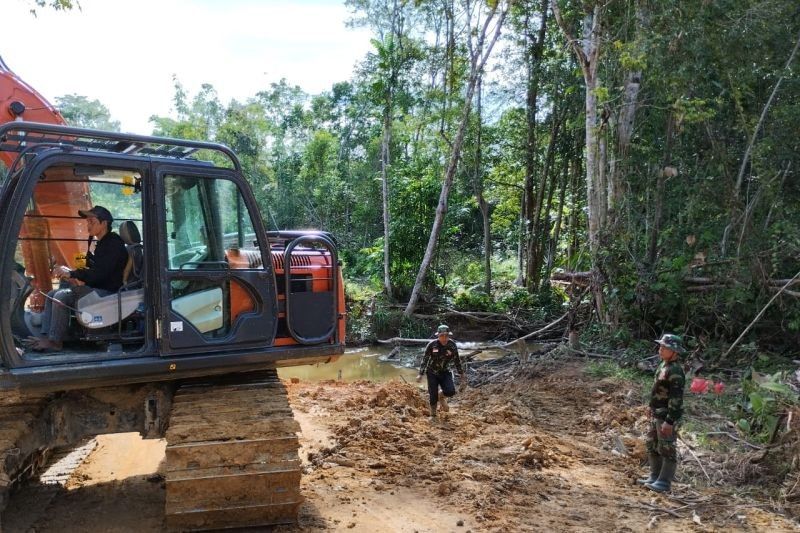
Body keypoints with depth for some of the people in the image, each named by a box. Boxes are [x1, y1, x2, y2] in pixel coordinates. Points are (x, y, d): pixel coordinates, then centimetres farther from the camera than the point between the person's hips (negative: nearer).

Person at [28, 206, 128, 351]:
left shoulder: (114, 244, -15)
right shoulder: (102, 243, 15)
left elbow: (100, 273, -23)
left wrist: (71, 273, -20)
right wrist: (75, 278, 1)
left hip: (106, 292, -10)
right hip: (95, 288, 10)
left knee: (61, 296, -22)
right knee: (52, 295, 5)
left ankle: (55, 341, -13)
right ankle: (46, 335, 1)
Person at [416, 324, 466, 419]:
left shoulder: (452, 345, -12)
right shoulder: (432, 344, -18)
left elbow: (457, 360, 0)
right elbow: (425, 359, -9)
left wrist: (462, 374, 6)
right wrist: (421, 374, -9)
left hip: (445, 372, 1)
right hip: (432, 373, -1)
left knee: (450, 391, -18)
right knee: (433, 395, 0)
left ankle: (441, 396, 18)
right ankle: (433, 415, 24)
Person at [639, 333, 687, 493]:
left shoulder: (675, 371, -22)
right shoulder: (664, 365, 9)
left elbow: (676, 399, -24)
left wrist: (669, 421, -24)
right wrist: (653, 411, 24)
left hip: (667, 417, -10)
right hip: (657, 414, 10)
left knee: (666, 449, 0)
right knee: (652, 446, 17)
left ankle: (664, 481, 10)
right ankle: (655, 476, 28)